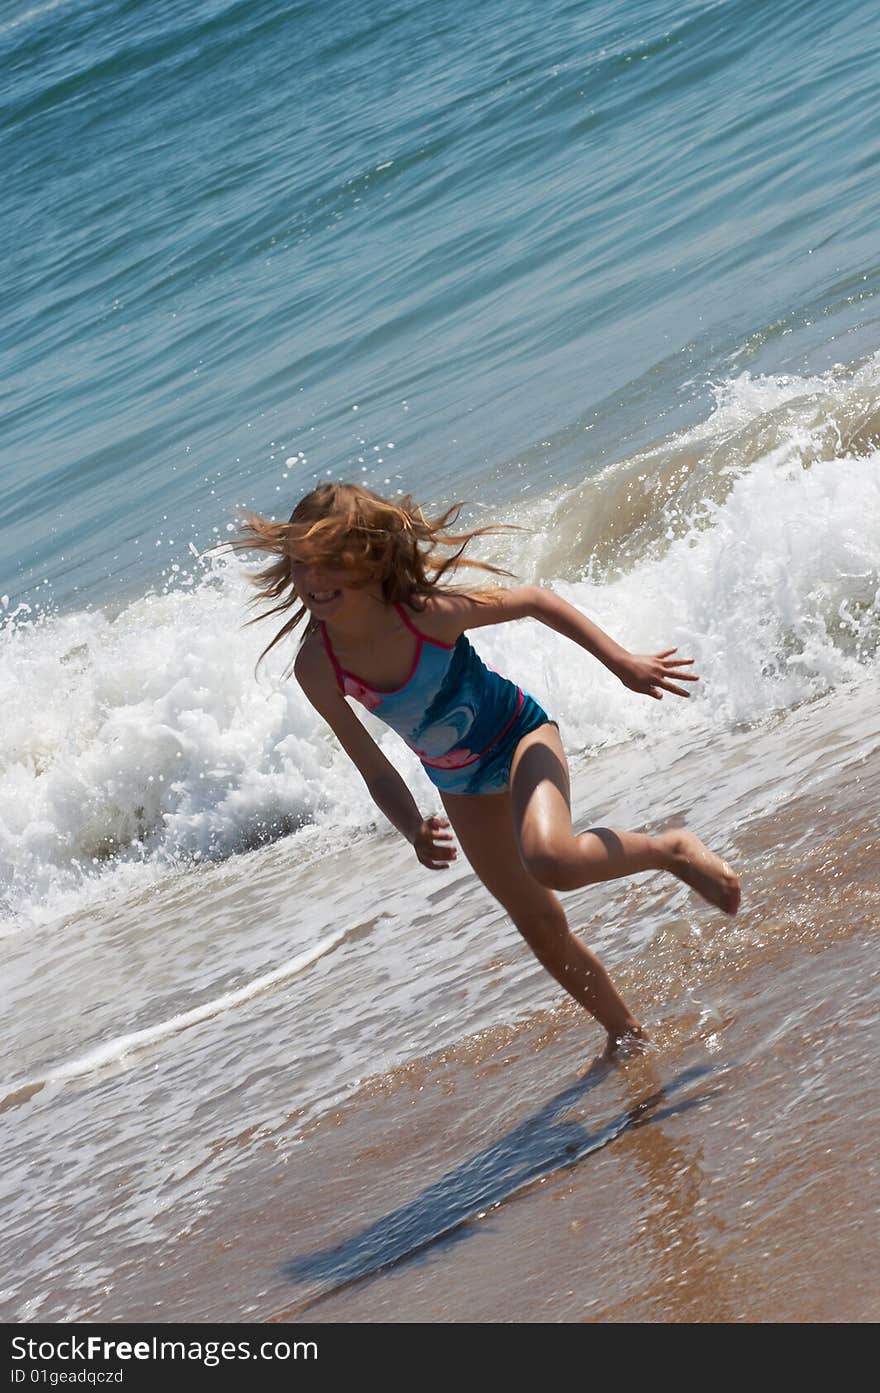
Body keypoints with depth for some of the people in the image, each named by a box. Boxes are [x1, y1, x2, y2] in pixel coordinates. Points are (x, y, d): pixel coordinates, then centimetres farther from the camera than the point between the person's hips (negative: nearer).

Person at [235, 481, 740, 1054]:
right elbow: (376, 772, -11)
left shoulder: (427, 612, -32)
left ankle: (673, 850, -6)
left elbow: (535, 600, -14)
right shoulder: (317, 668, -23)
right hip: (461, 786, 4)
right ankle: (627, 1032, 35)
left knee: (549, 860, -33)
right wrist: (414, 830, -29)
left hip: (521, 736, -4)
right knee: (542, 929, 13)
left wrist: (623, 661, -10)